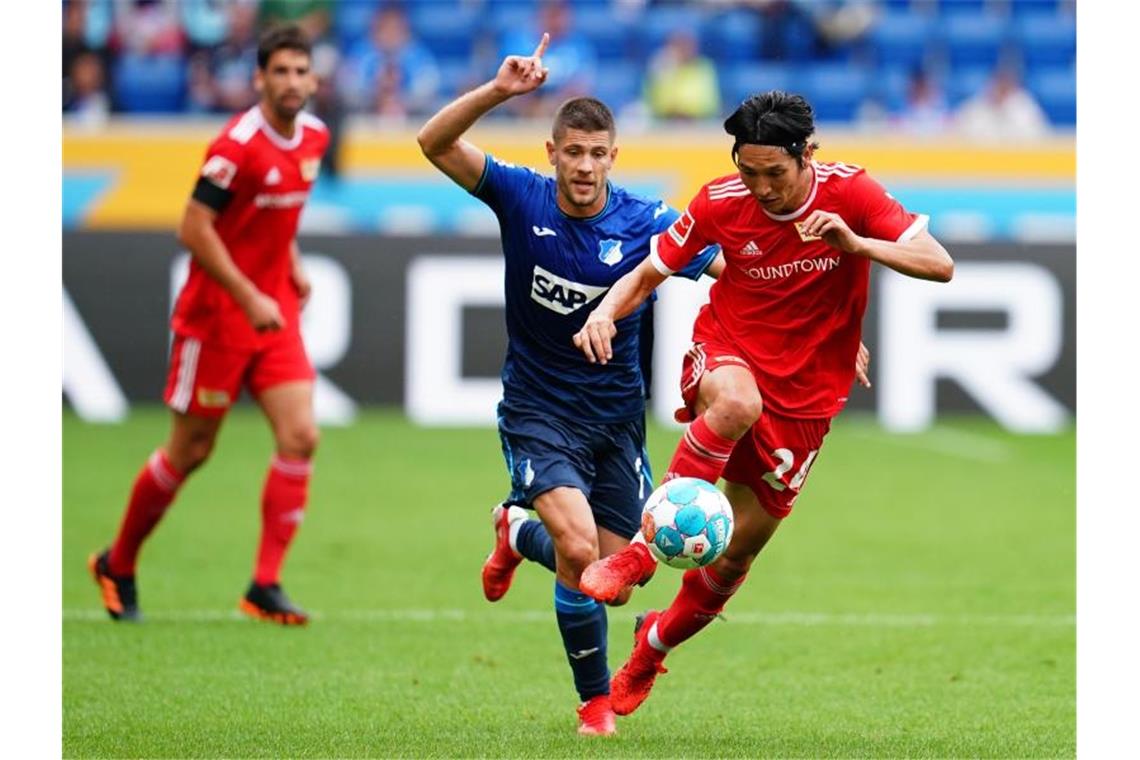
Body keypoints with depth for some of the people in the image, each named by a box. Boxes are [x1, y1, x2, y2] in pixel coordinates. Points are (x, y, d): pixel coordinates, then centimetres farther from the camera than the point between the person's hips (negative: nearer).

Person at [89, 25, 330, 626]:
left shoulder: (314, 137, 5)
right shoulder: (238, 145, -19)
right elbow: (193, 229, -20)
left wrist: (292, 267, 11)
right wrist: (249, 298, -23)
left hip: (274, 313, 6)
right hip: (216, 316, -6)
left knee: (300, 437, -9)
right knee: (190, 452, 3)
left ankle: (265, 586, -5)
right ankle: (118, 566, 24)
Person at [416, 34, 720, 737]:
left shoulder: (648, 224, -10)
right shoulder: (522, 197, -9)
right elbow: (435, 143, -18)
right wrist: (498, 92, -33)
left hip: (617, 416, 2)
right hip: (537, 412, -2)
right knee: (579, 548, -24)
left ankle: (519, 532, 37)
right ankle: (595, 698, 4)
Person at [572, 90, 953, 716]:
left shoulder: (849, 193, -14)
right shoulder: (721, 203, -11)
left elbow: (940, 265, -19)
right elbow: (648, 272, 0)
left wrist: (855, 243, -35)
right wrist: (606, 312, -23)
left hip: (806, 395, 1)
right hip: (725, 353, -1)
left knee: (738, 551, 5)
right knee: (737, 404, -40)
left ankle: (652, 649, 32)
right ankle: (642, 548, -33)